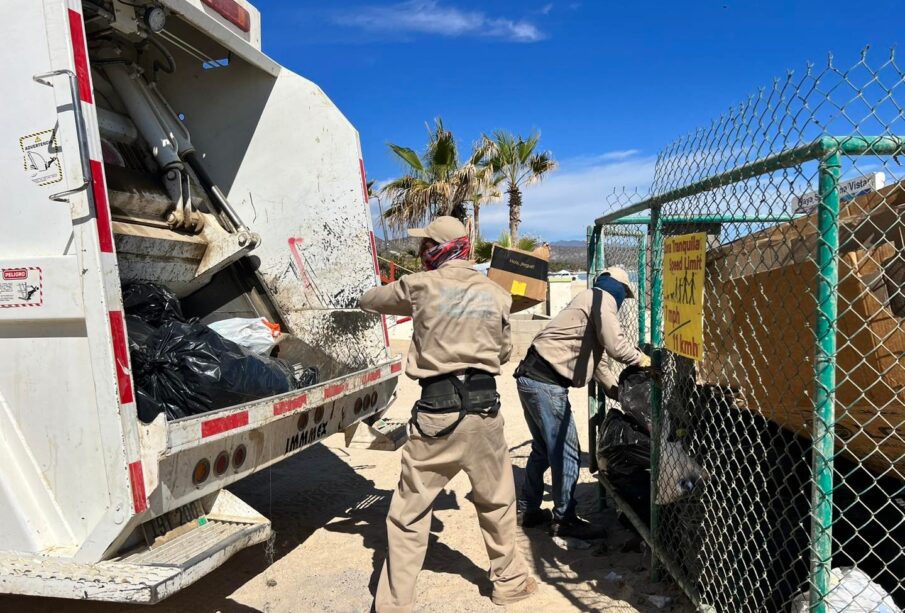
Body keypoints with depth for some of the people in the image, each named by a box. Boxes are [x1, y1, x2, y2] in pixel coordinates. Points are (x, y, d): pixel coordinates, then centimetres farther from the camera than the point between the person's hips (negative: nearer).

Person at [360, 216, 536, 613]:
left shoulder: (421, 286, 0)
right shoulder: (496, 294, 7)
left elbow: (369, 301, 17)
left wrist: (403, 298, 36)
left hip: (436, 410, -2)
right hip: (483, 407, 3)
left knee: (409, 513, 10)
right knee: (497, 503, 22)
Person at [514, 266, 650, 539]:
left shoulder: (589, 298, 27)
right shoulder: (604, 298, -3)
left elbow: (595, 356, 28)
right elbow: (615, 346, -13)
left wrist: (616, 391, 27)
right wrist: (641, 359, 6)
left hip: (532, 378, 10)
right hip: (546, 382, -10)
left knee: (544, 449, 20)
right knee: (567, 453, 0)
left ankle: (527, 510, 30)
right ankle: (564, 519, 11)